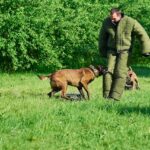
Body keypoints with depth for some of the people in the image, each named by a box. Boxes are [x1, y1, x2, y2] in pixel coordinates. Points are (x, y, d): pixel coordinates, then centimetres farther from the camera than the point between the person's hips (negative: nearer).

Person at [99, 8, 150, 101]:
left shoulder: (130, 22, -19)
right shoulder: (107, 22, -7)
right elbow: (103, 37, 10)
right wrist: (103, 52, 15)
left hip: (125, 51, -3)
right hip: (112, 50, 3)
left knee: (120, 73, -14)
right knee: (108, 71, -12)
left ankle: (115, 96, -17)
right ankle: (106, 96, -12)